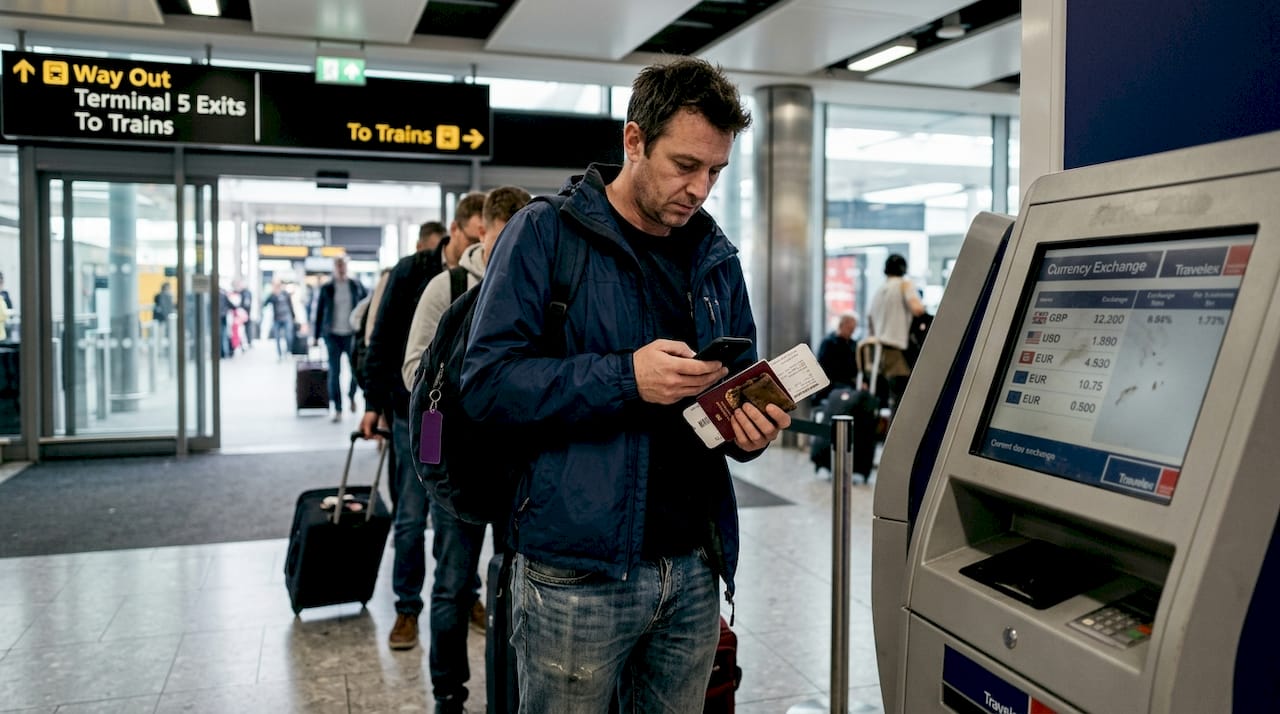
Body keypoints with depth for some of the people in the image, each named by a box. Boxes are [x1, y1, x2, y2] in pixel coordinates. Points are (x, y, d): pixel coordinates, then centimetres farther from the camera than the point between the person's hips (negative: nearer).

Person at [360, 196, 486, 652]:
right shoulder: (412, 273, -5)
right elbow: (382, 341, -1)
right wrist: (375, 403, -2)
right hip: (414, 413, -1)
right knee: (410, 519, 5)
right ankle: (407, 607, 19)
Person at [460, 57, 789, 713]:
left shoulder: (716, 259, 11)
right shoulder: (547, 234, -6)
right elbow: (488, 382, -13)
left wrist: (751, 429, -5)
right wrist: (625, 377, -23)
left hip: (693, 571, 5)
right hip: (577, 576, -5)